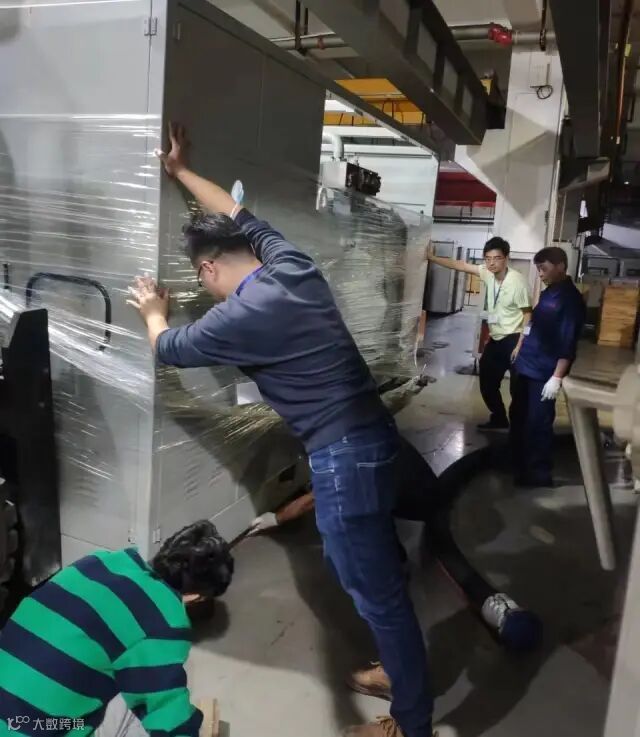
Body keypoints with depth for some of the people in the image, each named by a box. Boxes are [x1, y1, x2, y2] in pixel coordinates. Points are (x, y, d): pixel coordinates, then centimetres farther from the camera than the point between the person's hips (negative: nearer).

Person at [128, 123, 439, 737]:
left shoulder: (242, 315, -16)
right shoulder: (290, 262, 5)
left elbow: (169, 348, 4)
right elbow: (236, 214, 24)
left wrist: (154, 312, 25)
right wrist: (180, 172, 34)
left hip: (344, 456, -9)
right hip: (369, 436, 9)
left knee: (375, 589, 6)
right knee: (367, 570, 25)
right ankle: (402, 671, 44)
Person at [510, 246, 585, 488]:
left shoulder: (571, 299, -13)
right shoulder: (548, 293, 13)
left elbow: (567, 343, -18)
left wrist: (557, 377, -22)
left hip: (544, 373, -9)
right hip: (526, 367, 9)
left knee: (537, 424, -1)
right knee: (518, 417, 16)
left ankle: (538, 473, 12)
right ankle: (518, 464, 30)